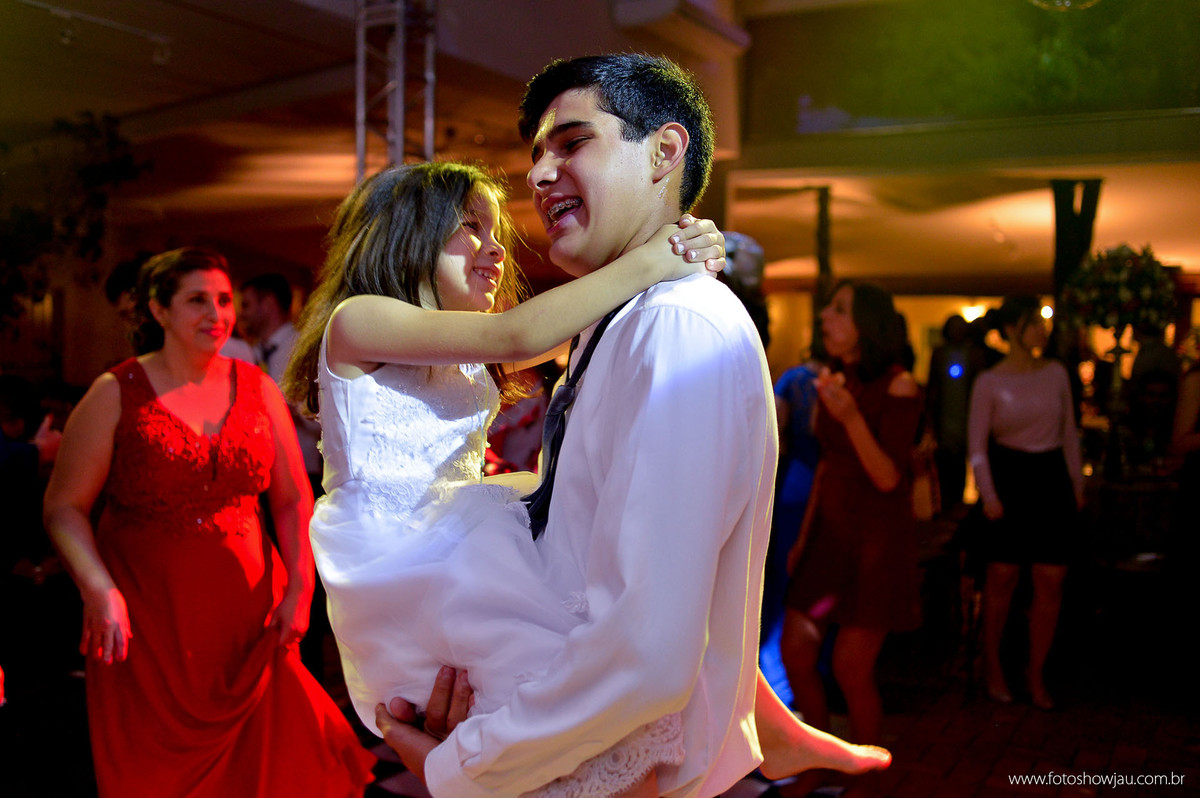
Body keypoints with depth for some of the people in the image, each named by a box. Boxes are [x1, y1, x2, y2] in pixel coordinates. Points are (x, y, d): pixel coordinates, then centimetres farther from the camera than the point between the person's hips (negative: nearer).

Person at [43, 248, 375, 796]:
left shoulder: (257, 388, 6)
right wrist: (98, 589, -16)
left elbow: (293, 500, 8)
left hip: (248, 614, 3)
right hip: (146, 618, -2)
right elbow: (64, 508, -2)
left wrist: (300, 588, -1)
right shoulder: (118, 394, -2)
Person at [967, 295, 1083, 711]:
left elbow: (1069, 433, 13)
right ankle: (992, 665, 22)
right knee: (1003, 578, 2)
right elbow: (977, 445, -5)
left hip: (1051, 478, 3)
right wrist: (988, 494, -13)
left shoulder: (1056, 373, 4)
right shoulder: (989, 382, -5)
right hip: (1009, 477, -3)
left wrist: (1077, 482, 11)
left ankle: (1036, 671, 16)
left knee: (1051, 582, 0)